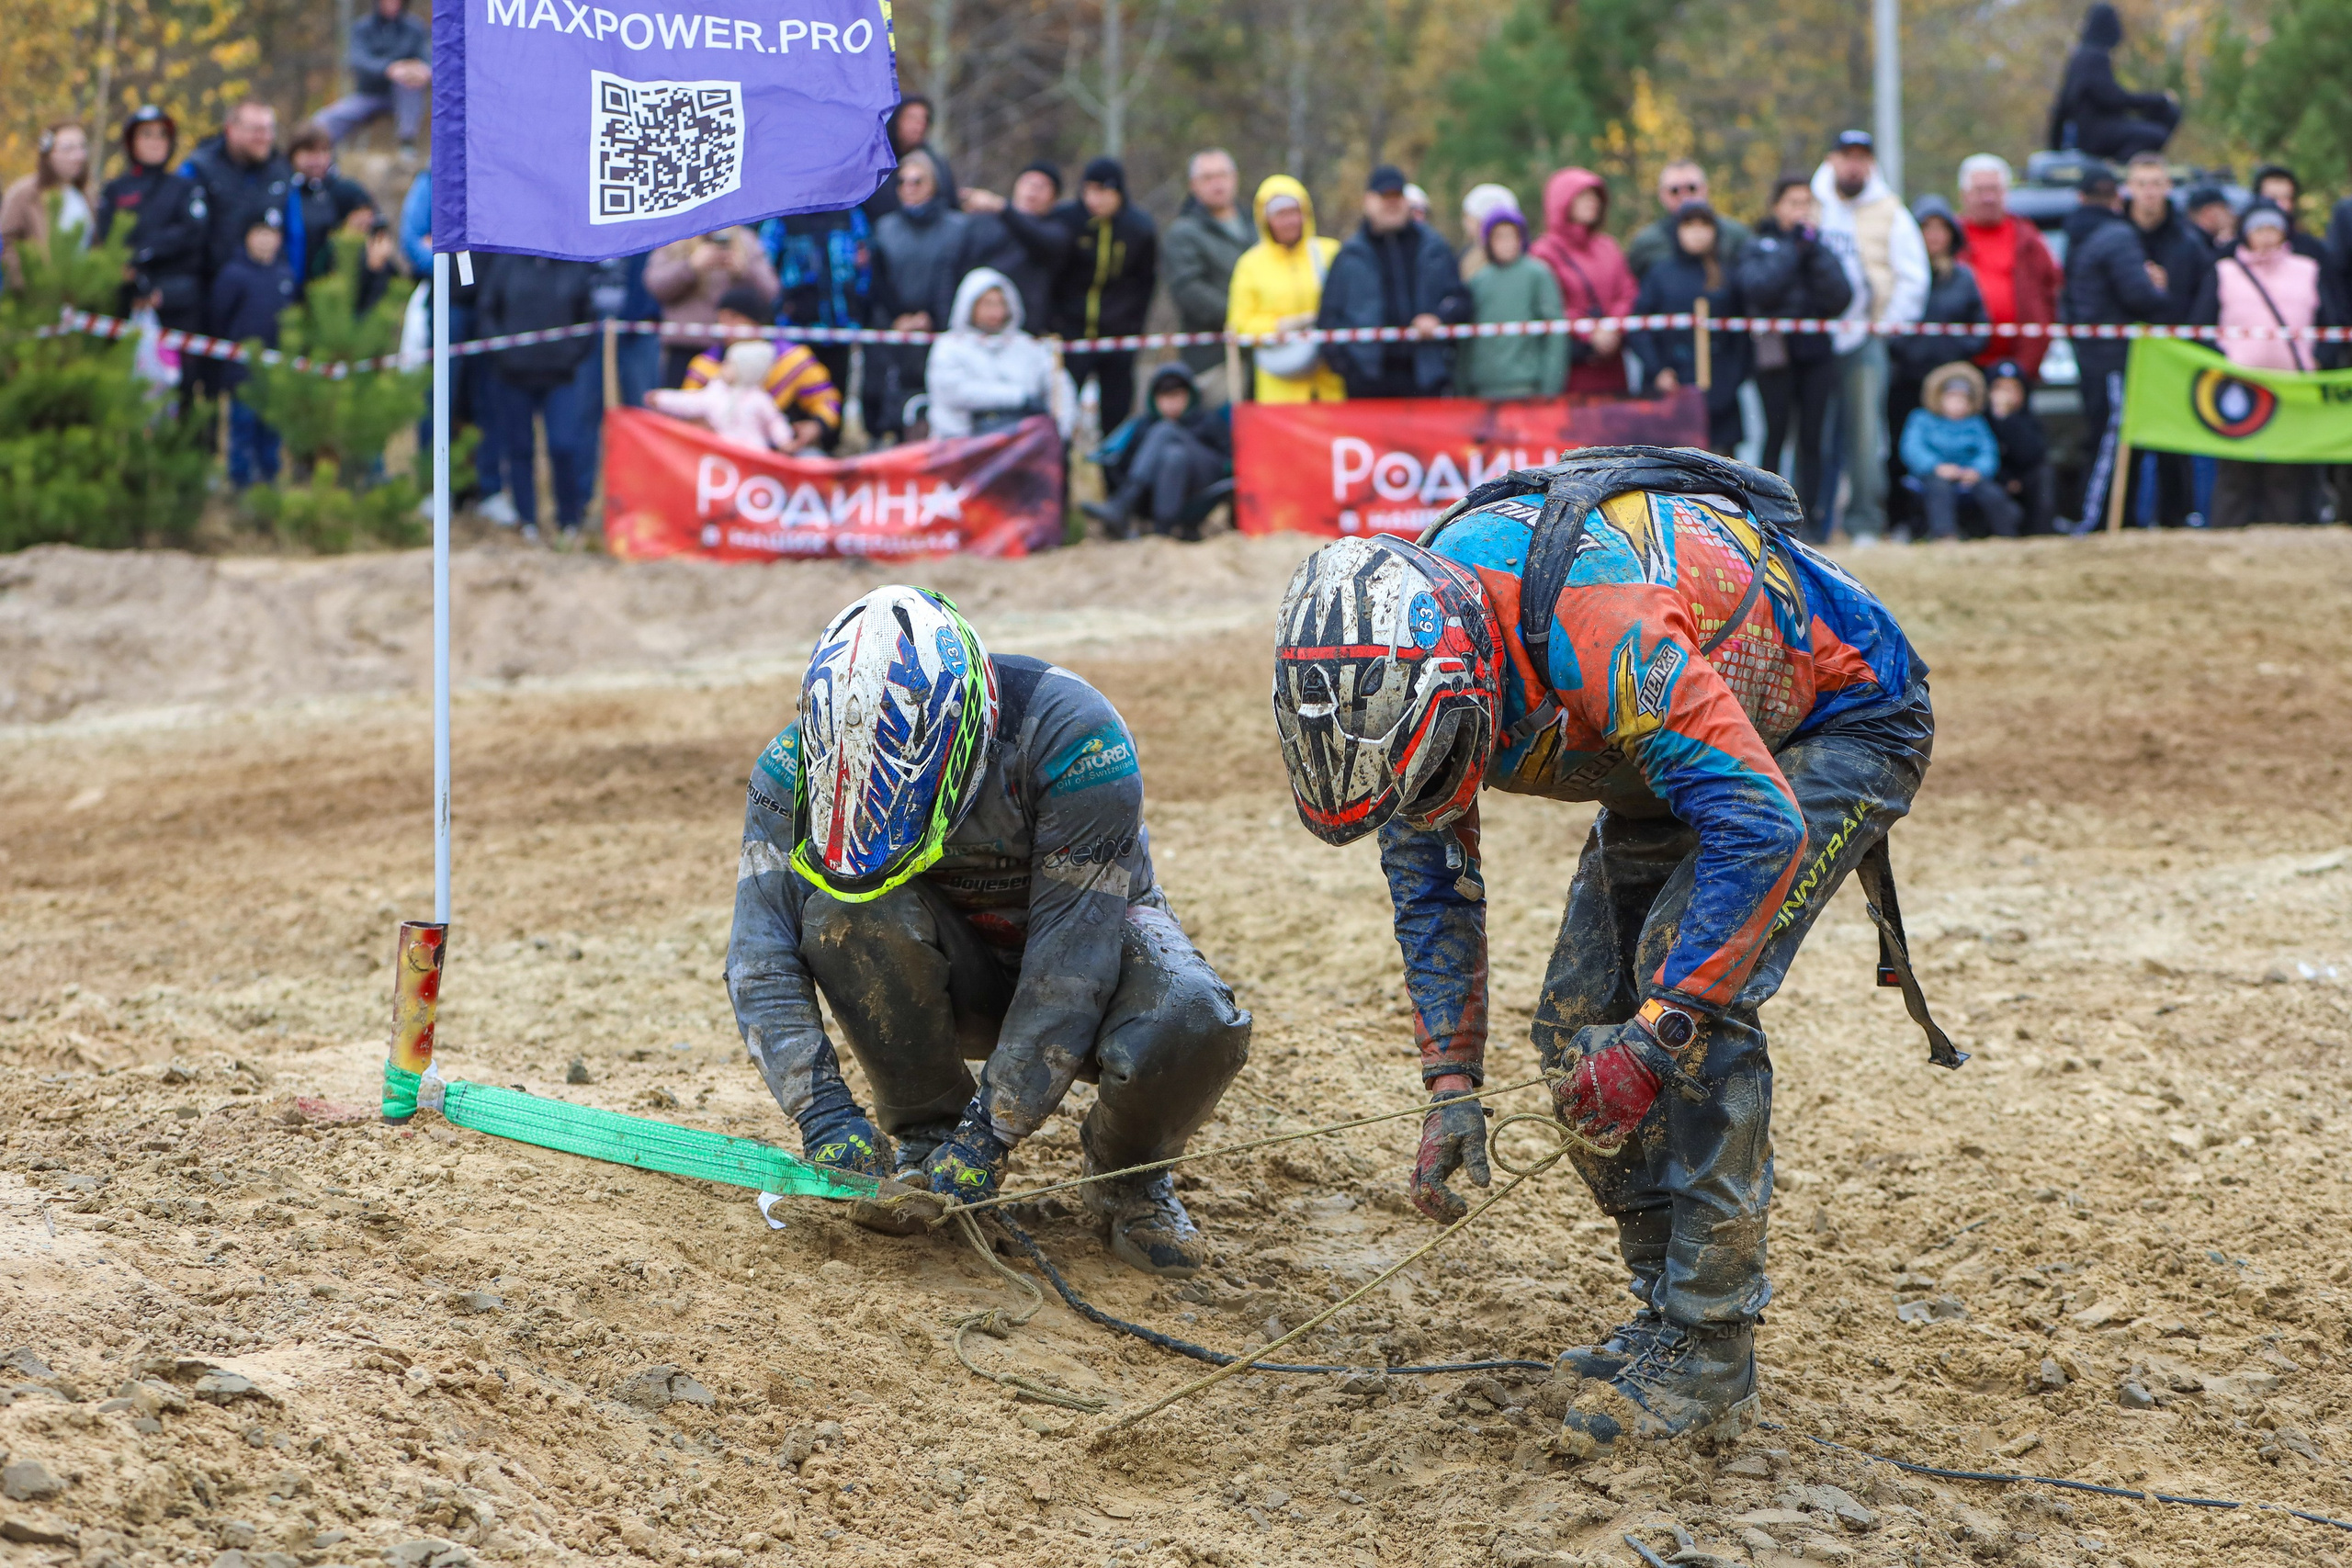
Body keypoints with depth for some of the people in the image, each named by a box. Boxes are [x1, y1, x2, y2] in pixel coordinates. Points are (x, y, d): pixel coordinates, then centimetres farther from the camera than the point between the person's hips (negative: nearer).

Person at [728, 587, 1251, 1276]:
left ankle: (1126, 1172, -2)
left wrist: (989, 1133, -33)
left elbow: (1072, 962, -31)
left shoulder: (1074, 740, -31)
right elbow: (762, 956, -23)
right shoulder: (797, 765, -21)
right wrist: (822, 1109, -36)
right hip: (956, 978, 3)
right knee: (848, 909, -30)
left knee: (1189, 1027, -36)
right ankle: (924, 1132, -8)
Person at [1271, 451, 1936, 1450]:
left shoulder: (1599, 631, -42)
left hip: (1841, 720, -8)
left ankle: (1707, 1347, -16)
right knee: (1575, 1024, -2)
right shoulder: (1396, 667, -17)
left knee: (1694, 1000, -23)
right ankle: (1673, 1307, 9)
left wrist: (1652, 1035, -40)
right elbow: (1427, 877, -2)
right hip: (1681, 749, 8)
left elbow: (1759, 831, -43)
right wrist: (1450, 1087, -7)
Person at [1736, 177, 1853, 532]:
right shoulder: (1758, 247, 4)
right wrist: (1794, 247, -10)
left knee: (1811, 440, 2)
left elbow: (1841, 298, -4)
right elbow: (1760, 289, -15)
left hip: (1816, 354, 3)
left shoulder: (1823, 248, 12)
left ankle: (1813, 522, 4)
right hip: (1775, 353, -3)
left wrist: (1814, 248, -8)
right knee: (1774, 438, -5)